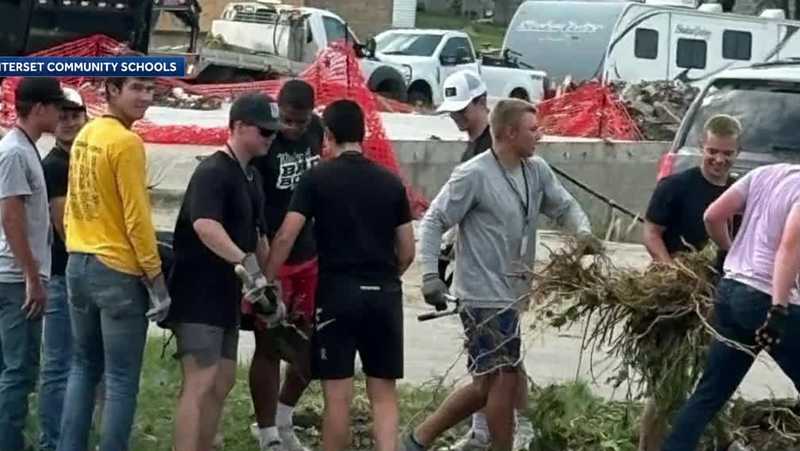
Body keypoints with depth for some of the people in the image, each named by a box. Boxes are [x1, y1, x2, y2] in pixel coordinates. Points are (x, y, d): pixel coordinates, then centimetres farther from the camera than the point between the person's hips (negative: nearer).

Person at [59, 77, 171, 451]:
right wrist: (156, 279, -13)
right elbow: (136, 217, -18)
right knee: (122, 379, -3)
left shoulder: (84, 135, 11)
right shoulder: (126, 142, -15)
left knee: (84, 367, 16)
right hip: (117, 269, -9)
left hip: (78, 264, 9)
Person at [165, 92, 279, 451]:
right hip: (198, 297, -10)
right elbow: (205, 226, -34)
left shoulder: (252, 177, 15)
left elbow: (256, 235, 24)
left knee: (222, 383, 13)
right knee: (200, 384, -14)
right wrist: (244, 261, -44)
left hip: (227, 296, 10)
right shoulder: (213, 173, -16)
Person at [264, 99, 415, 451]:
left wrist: (265, 282, -1)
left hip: (338, 291, -3)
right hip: (384, 295, 3)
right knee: (383, 393, 8)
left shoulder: (317, 178, -2)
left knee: (338, 396, 1)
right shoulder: (391, 182, 9)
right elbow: (407, 252, 11)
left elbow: (285, 238, -9)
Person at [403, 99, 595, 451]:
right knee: (505, 378, -4)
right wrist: (430, 274, -20)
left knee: (487, 384, 14)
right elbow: (433, 222, -11)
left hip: (511, 294, 8)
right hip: (484, 296, -8)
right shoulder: (474, 175, -15)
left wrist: (583, 232, -5)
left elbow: (564, 206, 17)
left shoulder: (537, 171, 6)